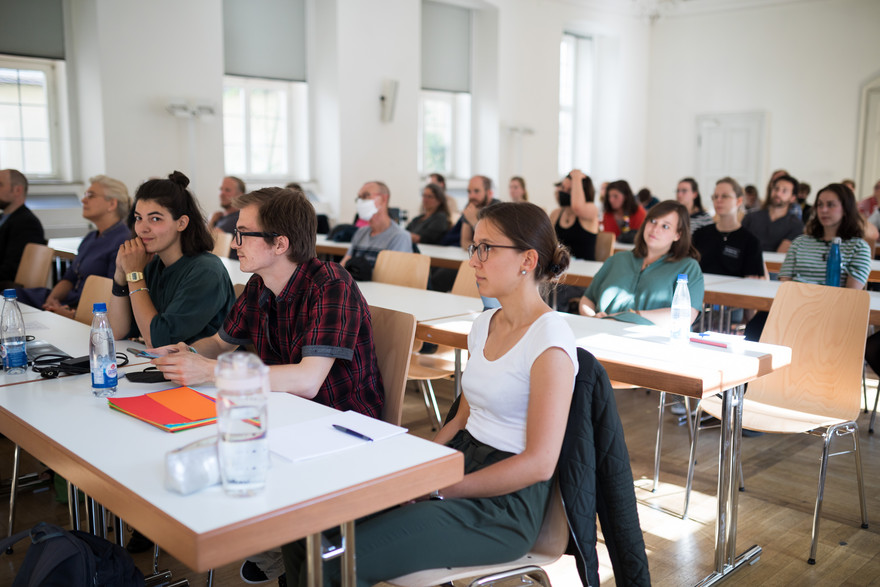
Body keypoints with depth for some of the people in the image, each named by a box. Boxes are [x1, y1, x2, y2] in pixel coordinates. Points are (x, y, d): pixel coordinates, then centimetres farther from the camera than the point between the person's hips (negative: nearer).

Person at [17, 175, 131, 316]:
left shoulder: (122, 242, -12)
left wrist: (74, 314, -25)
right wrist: (52, 298, -1)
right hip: (67, 303, 9)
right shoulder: (91, 238, 21)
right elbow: (69, 278, 20)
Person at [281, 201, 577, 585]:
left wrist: (439, 489, -17)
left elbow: (539, 463, -18)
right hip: (459, 463, 8)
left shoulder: (550, 340, -15)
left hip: (504, 502, -7)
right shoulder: (484, 325, 11)